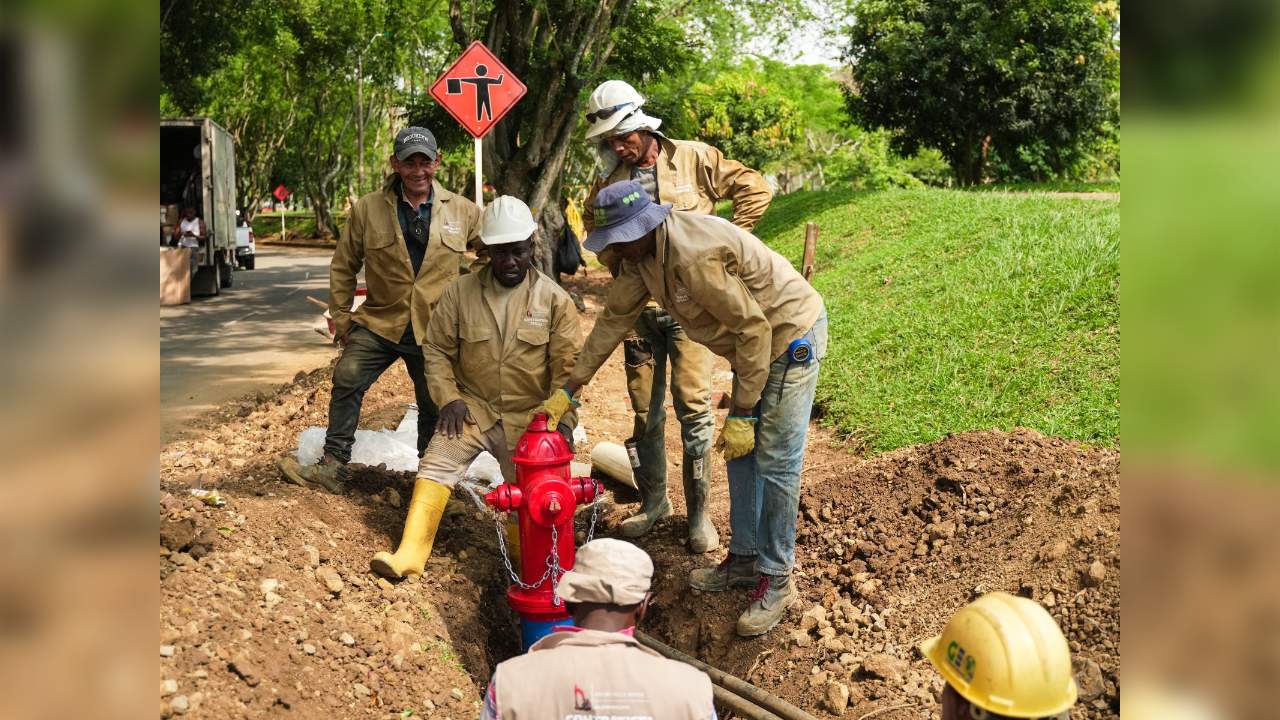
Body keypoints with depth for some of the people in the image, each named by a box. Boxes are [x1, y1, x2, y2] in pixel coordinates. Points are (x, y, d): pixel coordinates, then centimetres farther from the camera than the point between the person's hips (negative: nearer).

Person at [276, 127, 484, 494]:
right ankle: (333, 468, 0)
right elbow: (343, 267, 5)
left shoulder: (463, 211, -2)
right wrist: (340, 317, 5)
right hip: (378, 322, 0)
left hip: (434, 330, 0)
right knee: (347, 381, -11)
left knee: (435, 405, 10)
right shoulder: (368, 209, -3)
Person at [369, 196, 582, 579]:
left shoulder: (554, 299, -1)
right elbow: (436, 349, 7)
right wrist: (449, 397, -5)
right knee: (436, 464, -18)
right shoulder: (460, 292, 2)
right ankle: (410, 553, -20)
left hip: (530, 417, 0)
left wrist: (563, 418, -11)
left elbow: (567, 366, -2)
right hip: (473, 407, 1)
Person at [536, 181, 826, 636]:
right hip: (756, 339, 10)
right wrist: (567, 392, 8)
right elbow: (614, 318, 7)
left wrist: (742, 415, -20)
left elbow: (752, 328, -27)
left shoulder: (695, 257, -32)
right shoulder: (641, 255, -2)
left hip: (792, 336, -10)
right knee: (741, 455, 14)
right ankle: (743, 560, 26)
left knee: (775, 461, -6)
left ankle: (776, 580, 6)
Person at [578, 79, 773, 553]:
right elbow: (594, 221, 27)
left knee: (693, 405, -5)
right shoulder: (610, 181, 6)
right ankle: (652, 501, 25)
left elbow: (755, 190, 1)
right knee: (645, 410, 10)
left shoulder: (693, 159, -3)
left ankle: (699, 511, 5)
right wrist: (615, 264, 13)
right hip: (637, 306, 4)